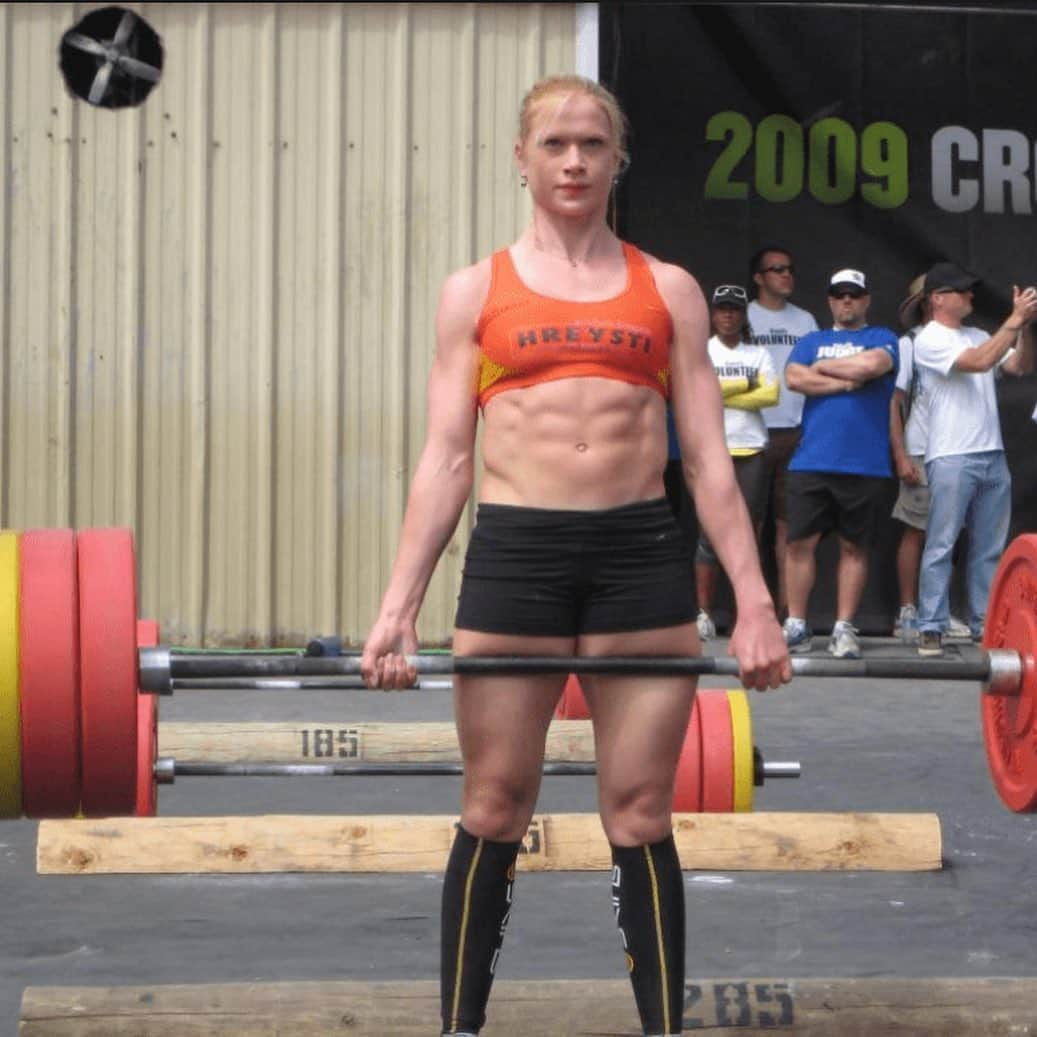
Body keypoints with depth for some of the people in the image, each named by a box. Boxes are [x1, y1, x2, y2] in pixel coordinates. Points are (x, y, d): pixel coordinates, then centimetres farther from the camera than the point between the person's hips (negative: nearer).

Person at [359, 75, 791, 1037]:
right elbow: (445, 459, 4)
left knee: (640, 818, 4)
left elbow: (707, 457, 7)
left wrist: (754, 600, -2)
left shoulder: (669, 290, 11)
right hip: (514, 556, 0)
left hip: (641, 557, 1)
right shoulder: (475, 291, 9)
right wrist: (396, 609, -5)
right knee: (492, 814, 5)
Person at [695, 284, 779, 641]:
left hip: (751, 450, 2)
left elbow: (771, 395, -2)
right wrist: (745, 385, -4)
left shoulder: (758, 354, 13)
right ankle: (704, 614, -4)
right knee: (710, 530, -6)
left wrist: (722, 394, -6)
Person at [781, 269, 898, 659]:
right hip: (811, 462, 1)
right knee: (801, 542, -2)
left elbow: (871, 365, -12)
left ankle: (844, 629, 8)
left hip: (864, 464, -1)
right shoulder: (810, 341, 17)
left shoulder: (882, 338, 10)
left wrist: (822, 367, 0)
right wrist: (847, 382, -6)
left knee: (854, 546, 3)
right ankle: (796, 626, 5)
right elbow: (795, 378, -2)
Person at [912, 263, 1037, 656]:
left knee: (989, 548, 8)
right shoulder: (929, 340, -6)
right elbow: (979, 362, -18)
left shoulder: (978, 336, 17)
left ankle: (985, 624, 12)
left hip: (992, 457, 7)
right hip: (952, 459, -7)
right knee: (941, 546, -6)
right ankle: (931, 628, -4)